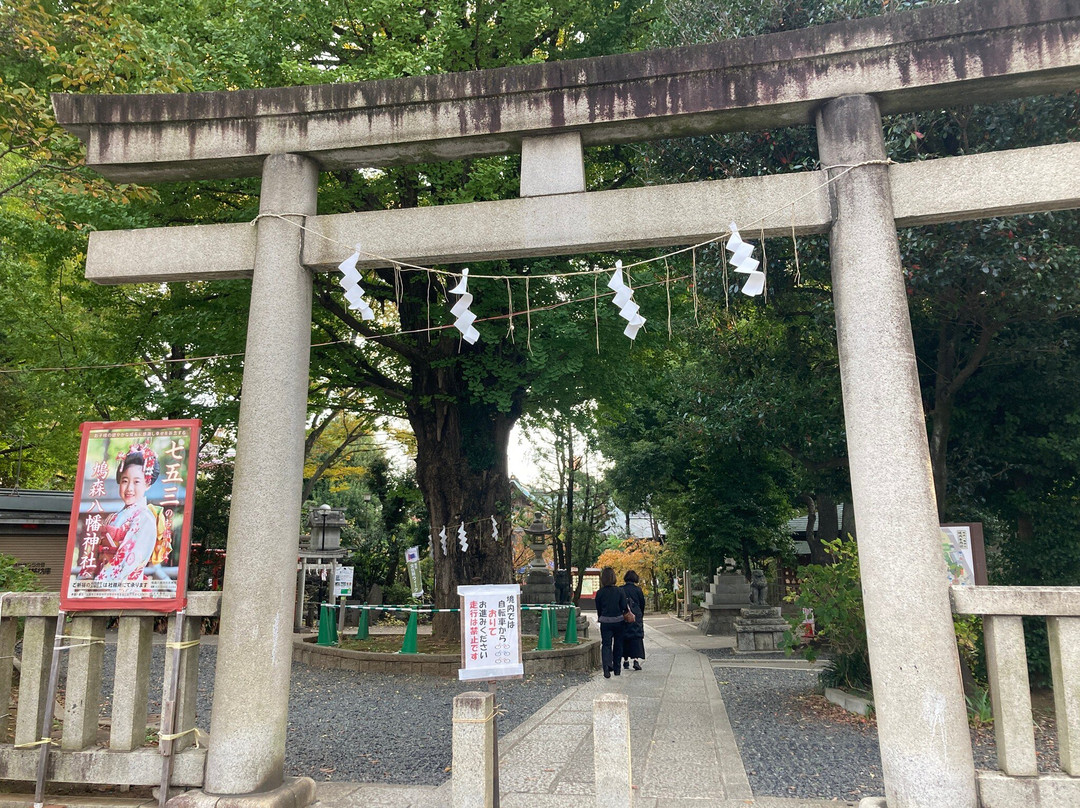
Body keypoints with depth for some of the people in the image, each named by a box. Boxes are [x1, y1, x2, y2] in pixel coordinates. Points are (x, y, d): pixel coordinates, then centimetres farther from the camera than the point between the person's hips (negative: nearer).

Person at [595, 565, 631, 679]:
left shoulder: (600, 593, -5)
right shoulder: (620, 591, -8)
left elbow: (598, 608, 3)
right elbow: (624, 607, -8)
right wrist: (626, 618, 11)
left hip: (605, 622, 0)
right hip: (618, 621, 1)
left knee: (606, 644, 1)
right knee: (618, 645, 15)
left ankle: (607, 665, -22)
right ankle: (617, 669, 22)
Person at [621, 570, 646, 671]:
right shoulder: (638, 590, -3)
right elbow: (642, 604, 4)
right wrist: (641, 616, 17)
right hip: (636, 617, -1)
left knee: (624, 638, 10)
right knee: (637, 638, 0)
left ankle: (625, 660, 14)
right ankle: (636, 659, -15)